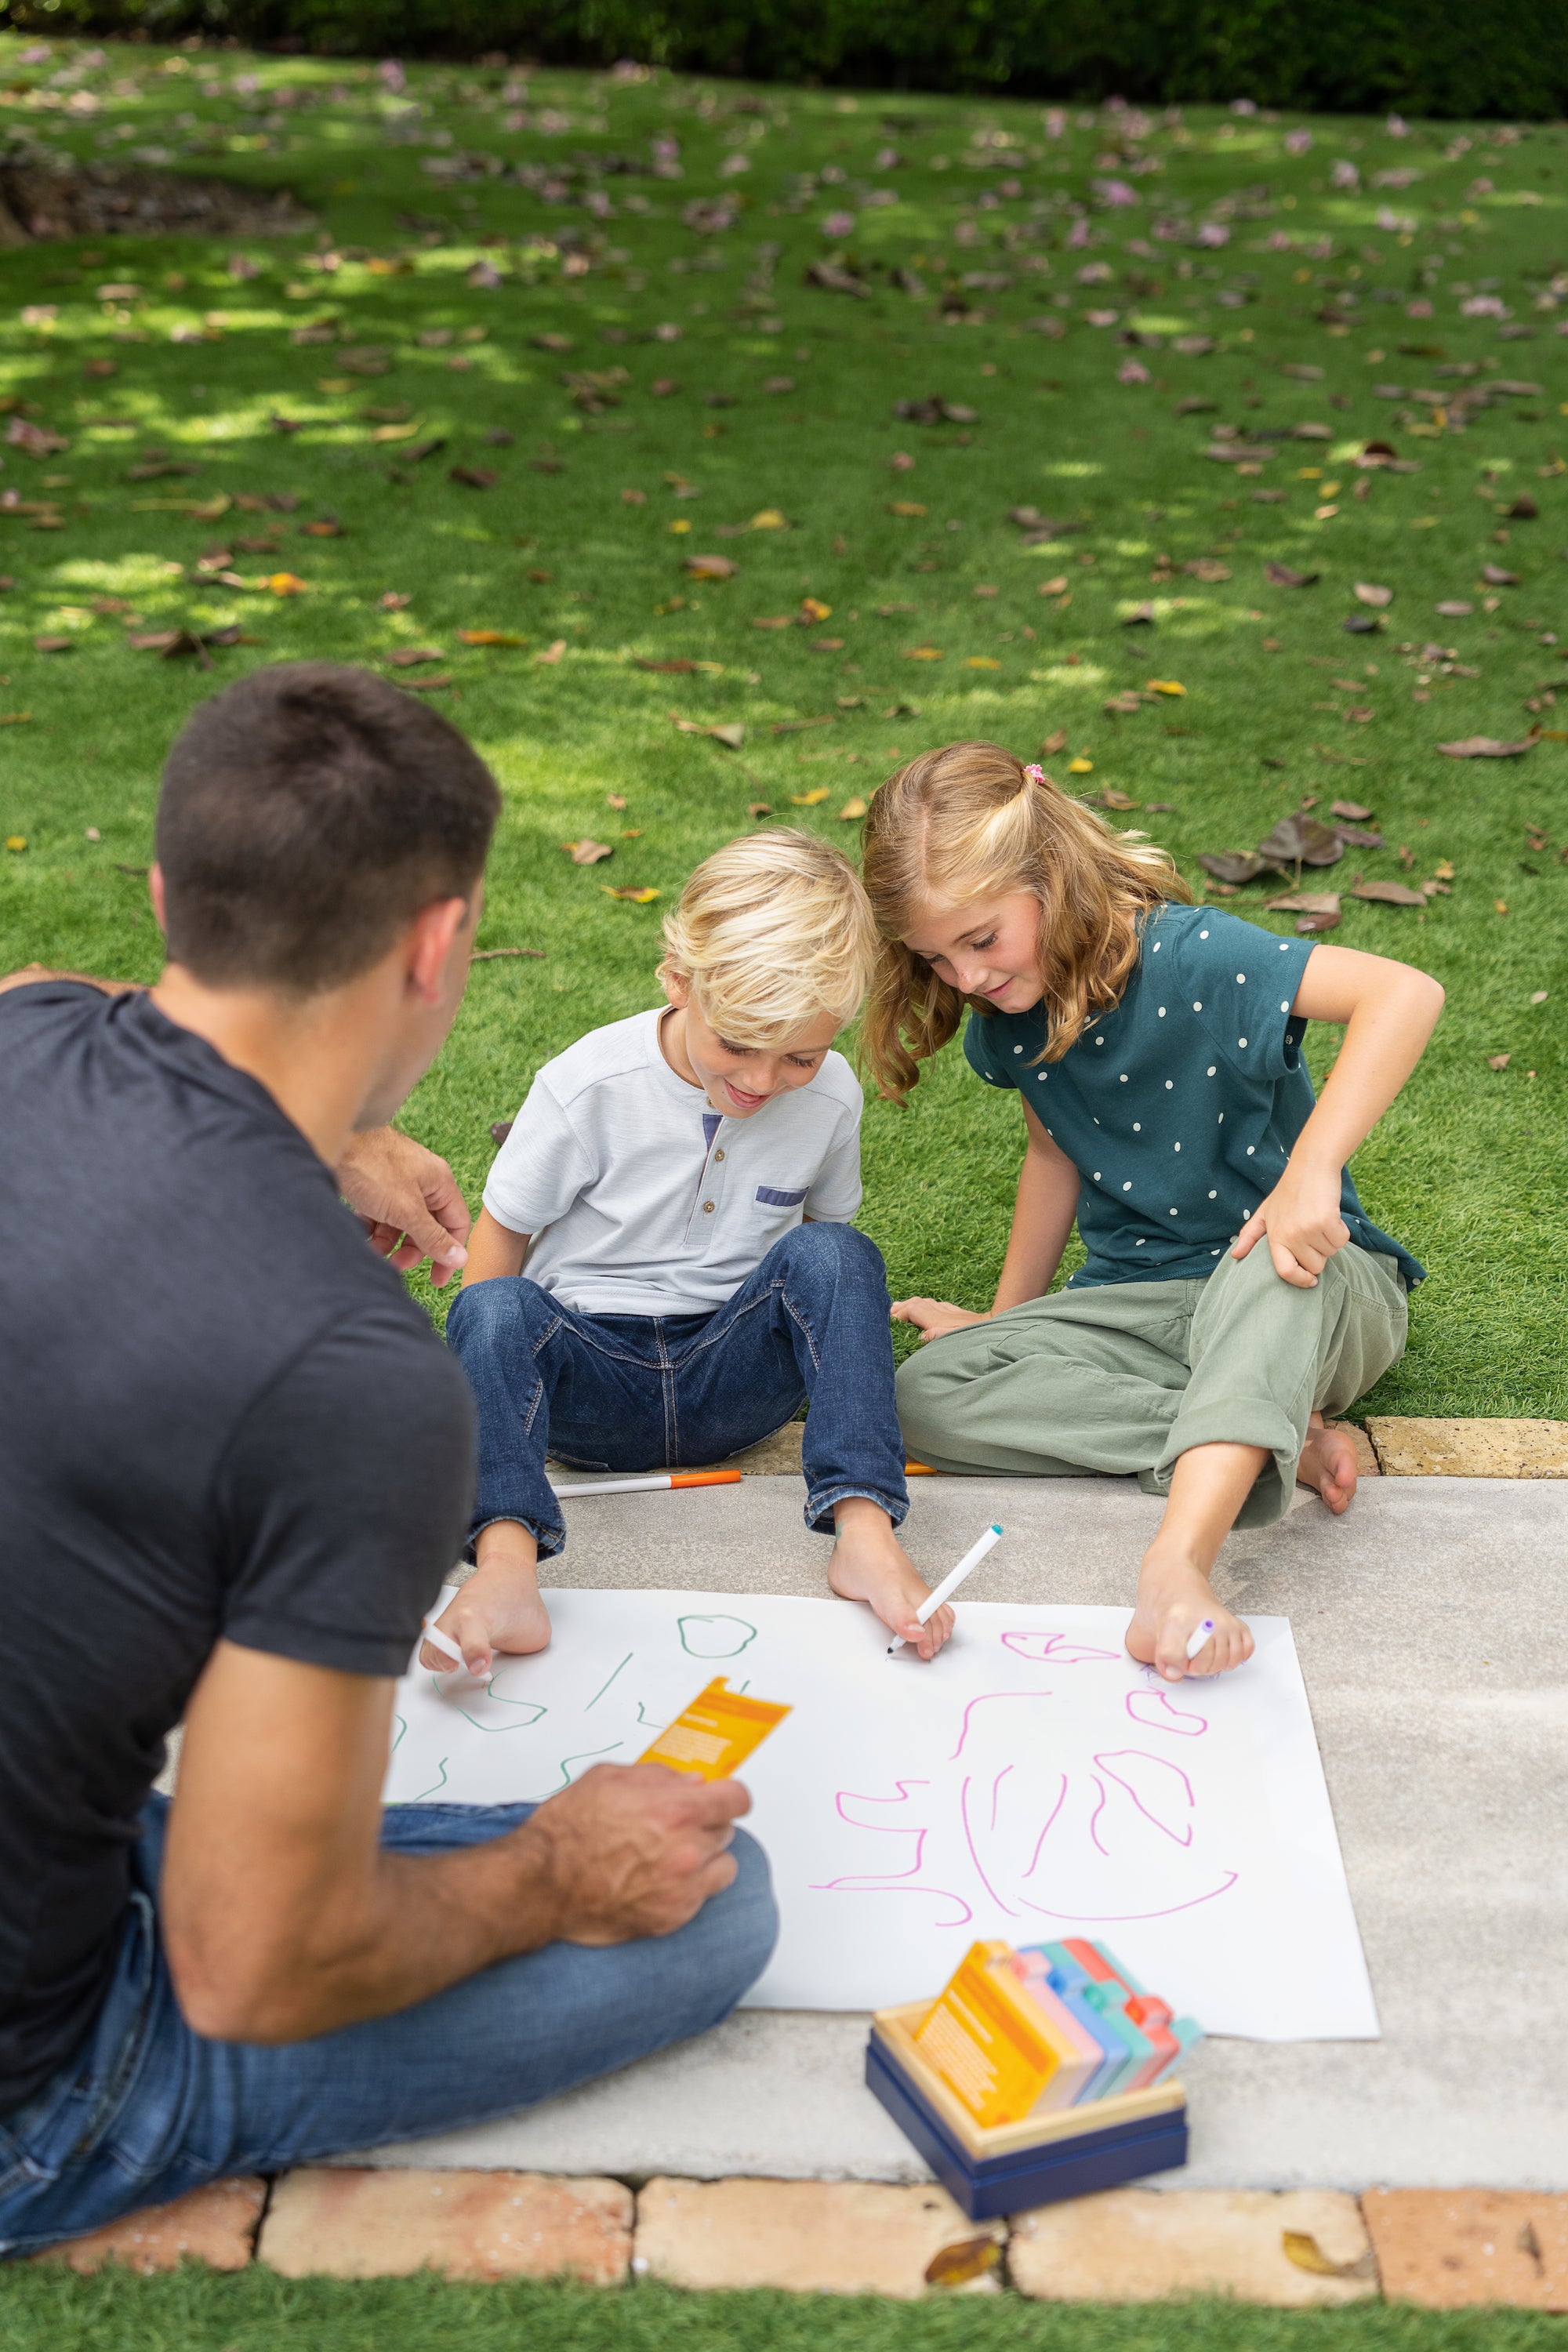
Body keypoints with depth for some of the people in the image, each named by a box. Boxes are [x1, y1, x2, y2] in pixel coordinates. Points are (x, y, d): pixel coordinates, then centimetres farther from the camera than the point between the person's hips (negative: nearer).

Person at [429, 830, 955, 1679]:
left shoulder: (830, 1098, -4)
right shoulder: (588, 1086, -12)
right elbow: (502, 1236, -2)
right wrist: (484, 1385, -9)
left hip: (729, 1379, 2)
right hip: (592, 1373, -1)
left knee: (833, 1254, -24)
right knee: (493, 1308, -31)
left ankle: (864, 1525, -35)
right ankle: (506, 1559, -52)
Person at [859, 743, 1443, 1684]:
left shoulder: (1188, 955, -21)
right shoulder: (1007, 1016, 0)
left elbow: (1408, 992, -34)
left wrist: (1311, 1173, -43)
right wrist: (1009, 1314, 21)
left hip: (1303, 1288, -6)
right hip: (1143, 1300, 6)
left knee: (1264, 1270, -43)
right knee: (929, 1392, -19)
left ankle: (1180, 1560, -55)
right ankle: (1272, 1442, -22)